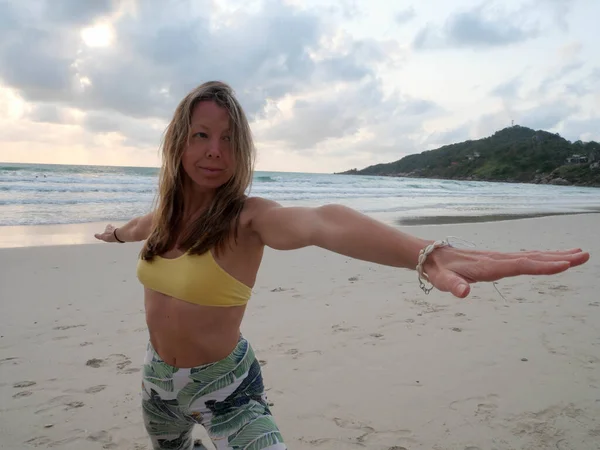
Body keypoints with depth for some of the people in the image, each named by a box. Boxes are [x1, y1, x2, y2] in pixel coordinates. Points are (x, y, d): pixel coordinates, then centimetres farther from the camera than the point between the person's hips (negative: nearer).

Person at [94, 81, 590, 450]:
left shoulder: (246, 217, -25)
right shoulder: (169, 210, -6)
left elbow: (319, 222, -48)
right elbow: (140, 226, 21)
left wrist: (429, 253, -66)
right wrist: (116, 232, 45)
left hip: (225, 390, -6)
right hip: (158, 378, 6)